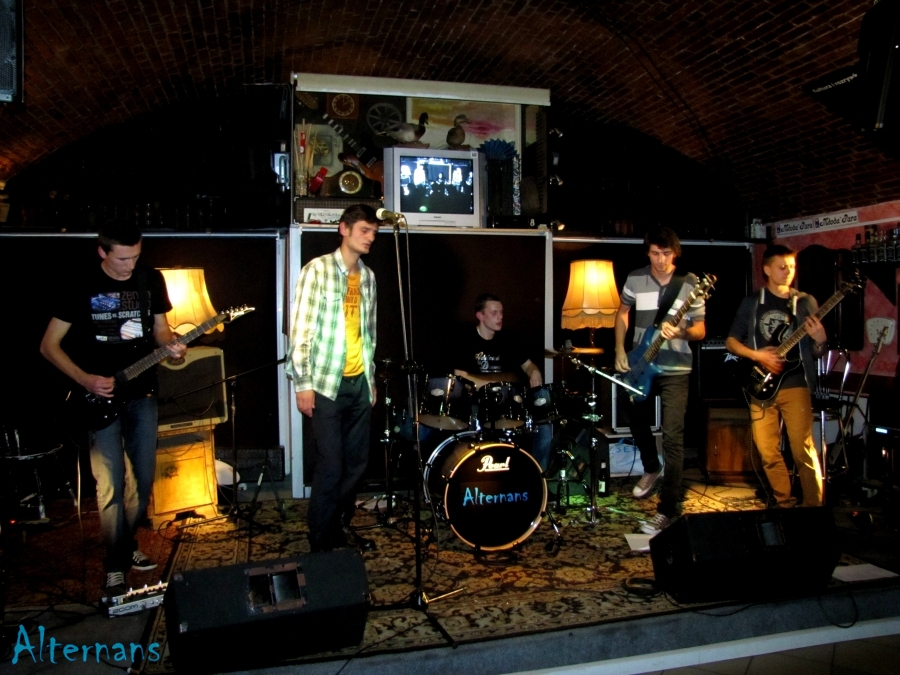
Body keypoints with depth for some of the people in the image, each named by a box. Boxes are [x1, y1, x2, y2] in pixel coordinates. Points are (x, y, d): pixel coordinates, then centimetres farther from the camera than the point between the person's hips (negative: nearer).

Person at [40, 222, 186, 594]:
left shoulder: (151, 279, 2)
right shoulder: (79, 286, -8)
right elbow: (49, 346, -3)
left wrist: (170, 345, -10)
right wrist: (85, 379, -15)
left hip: (142, 393, 4)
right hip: (100, 396, -4)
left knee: (143, 477, 9)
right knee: (112, 485, -5)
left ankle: (126, 545, 30)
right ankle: (115, 565, 9)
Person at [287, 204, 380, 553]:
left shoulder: (368, 276, 12)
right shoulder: (318, 269, -7)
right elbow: (300, 329, -11)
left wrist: (371, 378, 16)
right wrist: (302, 383, -14)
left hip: (360, 383, 6)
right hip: (327, 384, -6)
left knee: (357, 462, 13)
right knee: (330, 467, -2)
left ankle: (341, 525, 33)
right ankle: (321, 542, 15)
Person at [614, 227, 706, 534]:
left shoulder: (690, 284, -8)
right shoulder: (635, 279, -1)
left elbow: (701, 330, -4)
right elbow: (623, 312, 13)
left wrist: (681, 332, -26)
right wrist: (620, 351, 4)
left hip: (675, 370, -4)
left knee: (672, 437, -9)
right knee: (638, 425, 18)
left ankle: (667, 509, -2)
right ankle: (651, 469, 48)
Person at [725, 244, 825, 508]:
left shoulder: (805, 302, 8)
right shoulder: (751, 302, 9)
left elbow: (816, 353, 9)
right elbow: (730, 341, 9)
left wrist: (820, 341, -14)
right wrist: (756, 355, -7)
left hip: (795, 384, -1)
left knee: (803, 451, -8)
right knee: (768, 453, 4)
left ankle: (814, 506, 4)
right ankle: (785, 504, 19)